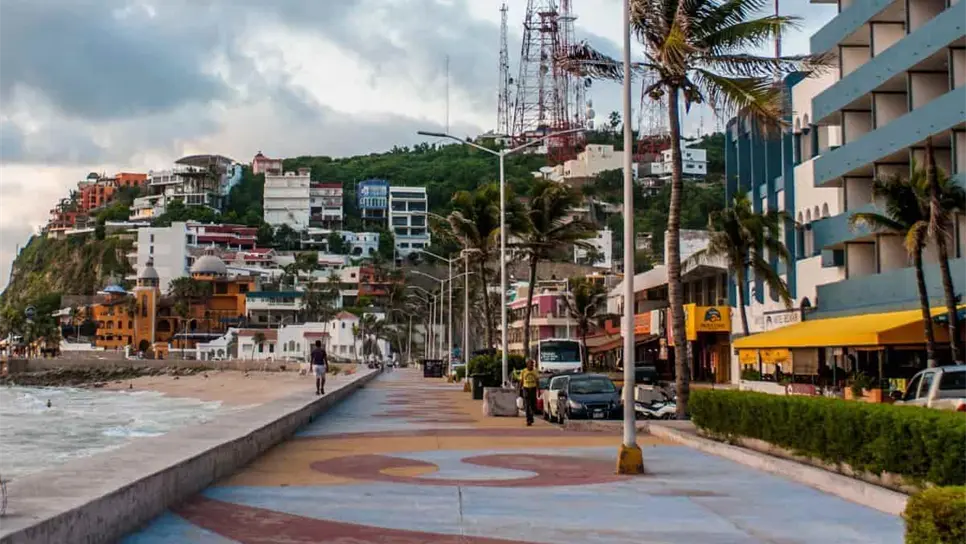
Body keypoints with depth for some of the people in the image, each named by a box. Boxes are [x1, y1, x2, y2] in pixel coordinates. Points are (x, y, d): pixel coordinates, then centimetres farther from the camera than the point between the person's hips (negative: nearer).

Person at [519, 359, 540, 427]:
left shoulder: (535, 372, 5)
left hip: (533, 389, 2)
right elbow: (521, 382, 4)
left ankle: (531, 417, 33)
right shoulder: (523, 371, 0)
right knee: (527, 406, -7)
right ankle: (529, 420, -6)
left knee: (533, 405, 7)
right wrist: (520, 391, 3)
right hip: (526, 389, -2)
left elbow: (537, 381, 8)